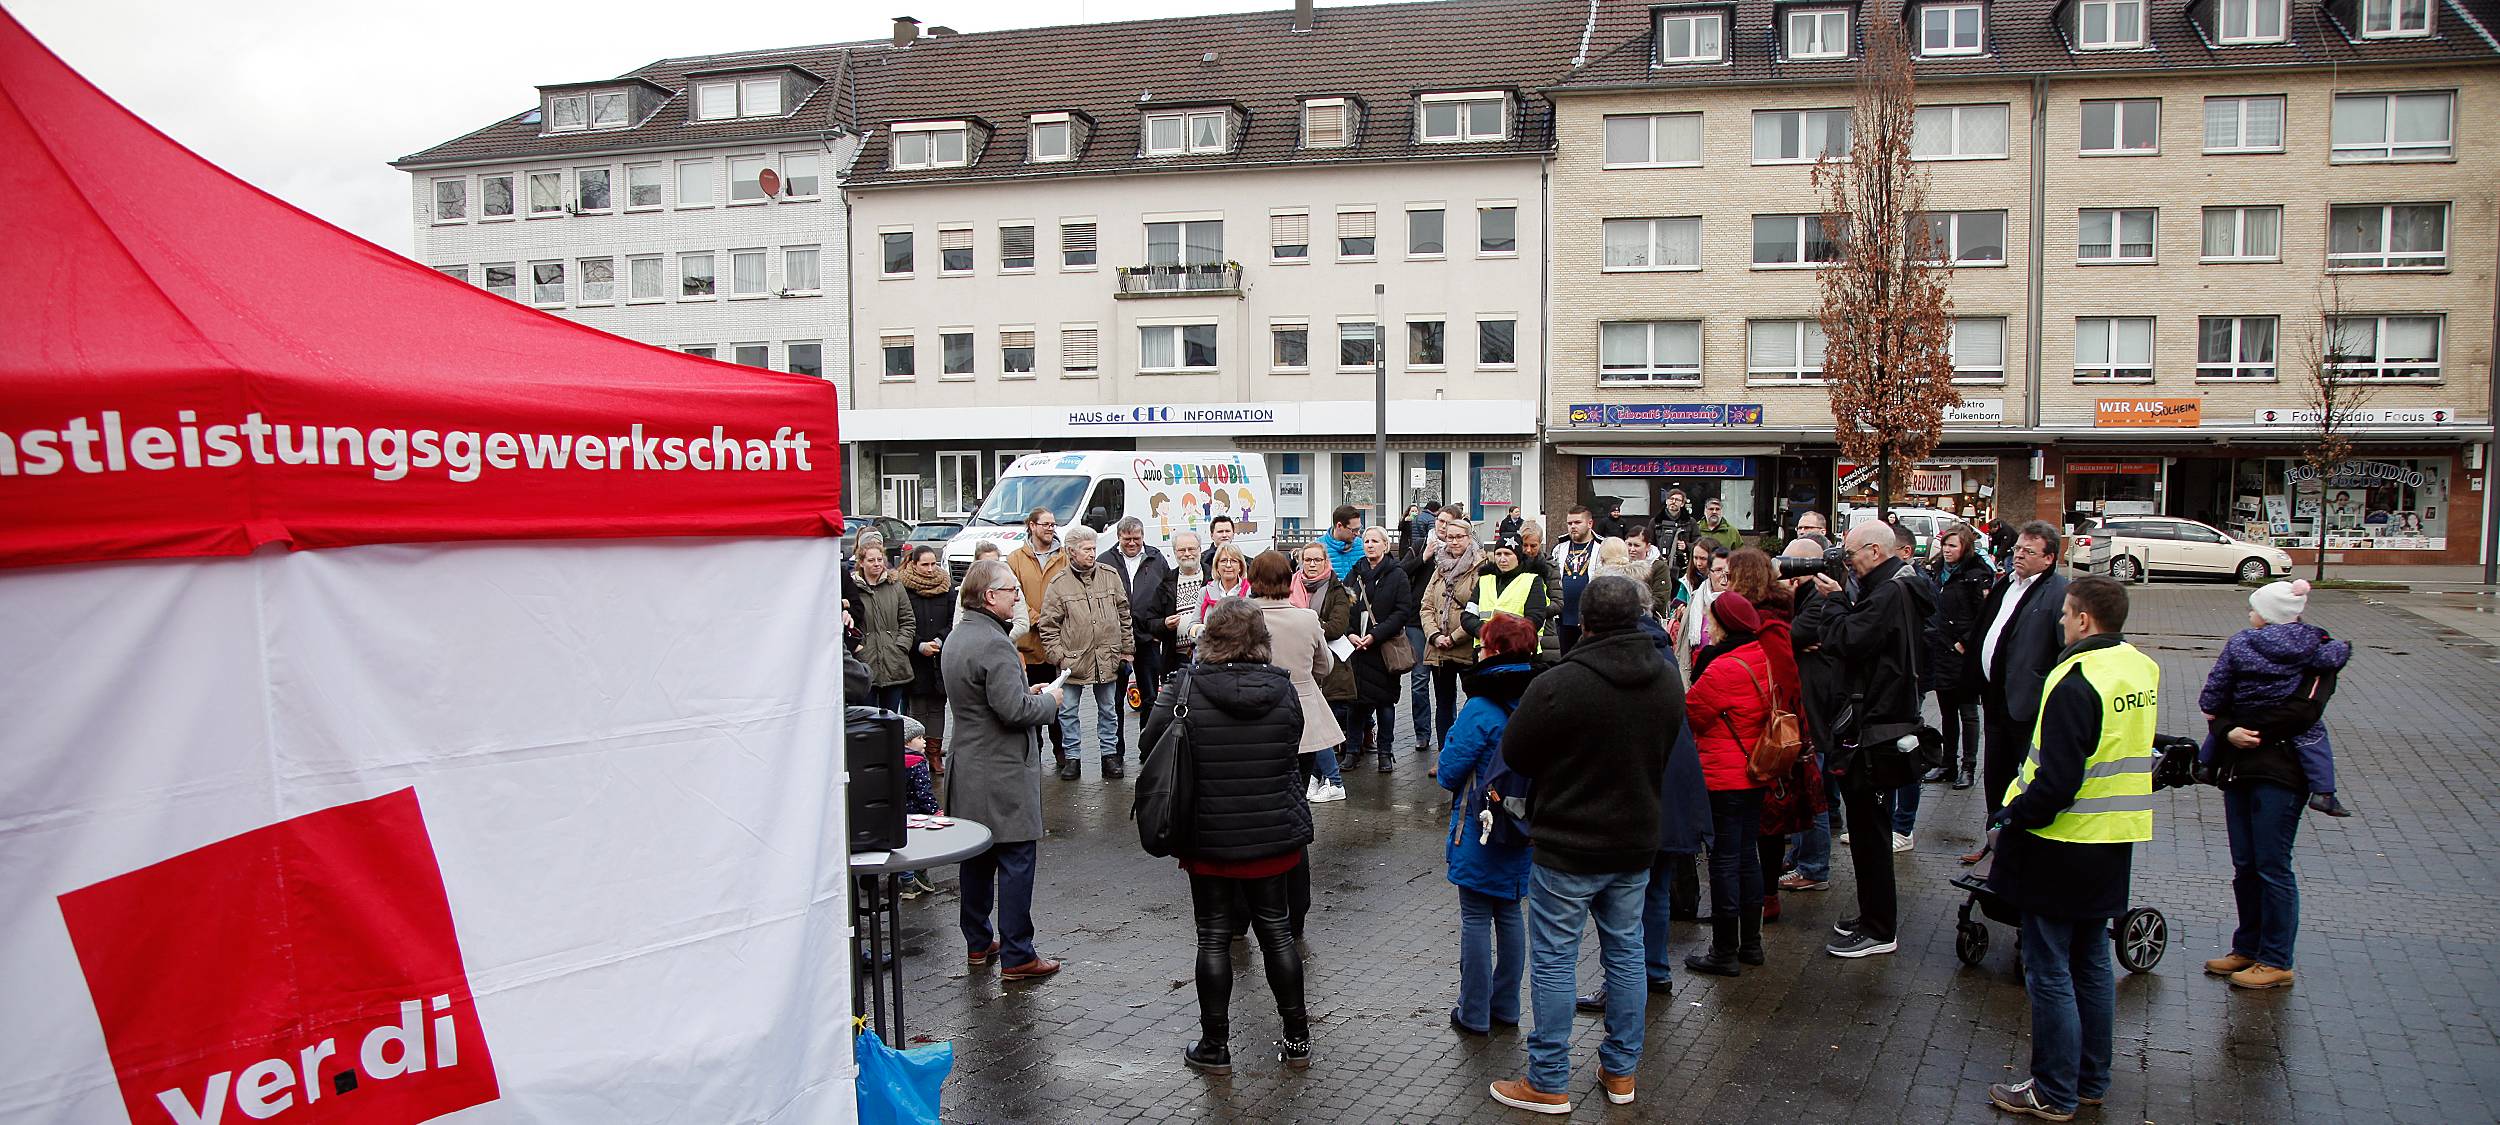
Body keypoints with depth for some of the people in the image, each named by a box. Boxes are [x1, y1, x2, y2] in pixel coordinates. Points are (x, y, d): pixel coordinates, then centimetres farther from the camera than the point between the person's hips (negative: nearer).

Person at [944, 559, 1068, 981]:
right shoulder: (995, 645, -21)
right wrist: (1049, 700, -7)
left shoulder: (956, 638, 11)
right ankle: (1016, 955, 1)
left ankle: (978, 941, 27)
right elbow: (1013, 709, -25)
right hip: (1004, 775, -10)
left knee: (976, 858, 17)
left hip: (968, 767, 10)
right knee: (1016, 860, -3)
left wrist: (1028, 691, 14)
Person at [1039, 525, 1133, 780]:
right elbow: (1047, 624, -2)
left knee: (1108, 710, 12)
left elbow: (1123, 613, 10)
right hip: (1073, 659, -2)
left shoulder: (1109, 575, 3)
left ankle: (1110, 754, 23)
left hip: (1107, 659, 2)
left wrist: (1127, 647, 8)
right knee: (1068, 712, 6)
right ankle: (1072, 757, 18)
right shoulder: (1059, 583, -5)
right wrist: (1057, 655, -9)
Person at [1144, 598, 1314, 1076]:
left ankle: (1215, 1048, 18)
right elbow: (1292, 745, 5)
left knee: (1214, 938, 10)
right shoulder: (1282, 688, -7)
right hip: (1274, 835, 2)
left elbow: (1150, 742, -5)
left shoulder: (1184, 688, -15)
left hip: (1208, 838, -2)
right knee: (1276, 930, 16)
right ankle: (1297, 1040, 25)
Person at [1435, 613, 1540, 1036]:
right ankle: (1506, 1007, 25)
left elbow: (1449, 772, -15)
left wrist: (1444, 771, 6)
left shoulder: (1481, 710, -20)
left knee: (1476, 918, 4)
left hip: (1480, 831, -6)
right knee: (1509, 913, 16)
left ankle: (1474, 1013, 12)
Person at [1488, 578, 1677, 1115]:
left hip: (1567, 846, -6)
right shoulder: (1668, 682, -3)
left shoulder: (1556, 685, -23)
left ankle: (1548, 1084, 12)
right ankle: (1620, 1071, 28)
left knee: (1554, 960, 5)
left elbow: (1514, 755, -10)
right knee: (1625, 952, 17)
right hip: (1636, 843, 6)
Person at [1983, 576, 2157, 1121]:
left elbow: (2057, 782, -26)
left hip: (2061, 846, -9)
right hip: (2113, 844, 9)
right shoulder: (2142, 668, 5)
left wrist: (2013, 815, -12)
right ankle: (2092, 1081, 29)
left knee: (2049, 972, 3)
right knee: (2092, 964, 19)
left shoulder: (2075, 682, -23)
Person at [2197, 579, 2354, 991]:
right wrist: (2228, 731, -12)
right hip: (2239, 769, 5)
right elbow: (2213, 705, 1)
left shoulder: (2319, 656, 0)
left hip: (2281, 772, -5)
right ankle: (2248, 948, 20)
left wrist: (2251, 733, -10)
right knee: (2244, 865, 10)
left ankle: (2277, 961, 4)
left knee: (2272, 866, -3)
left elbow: (2304, 710, -10)